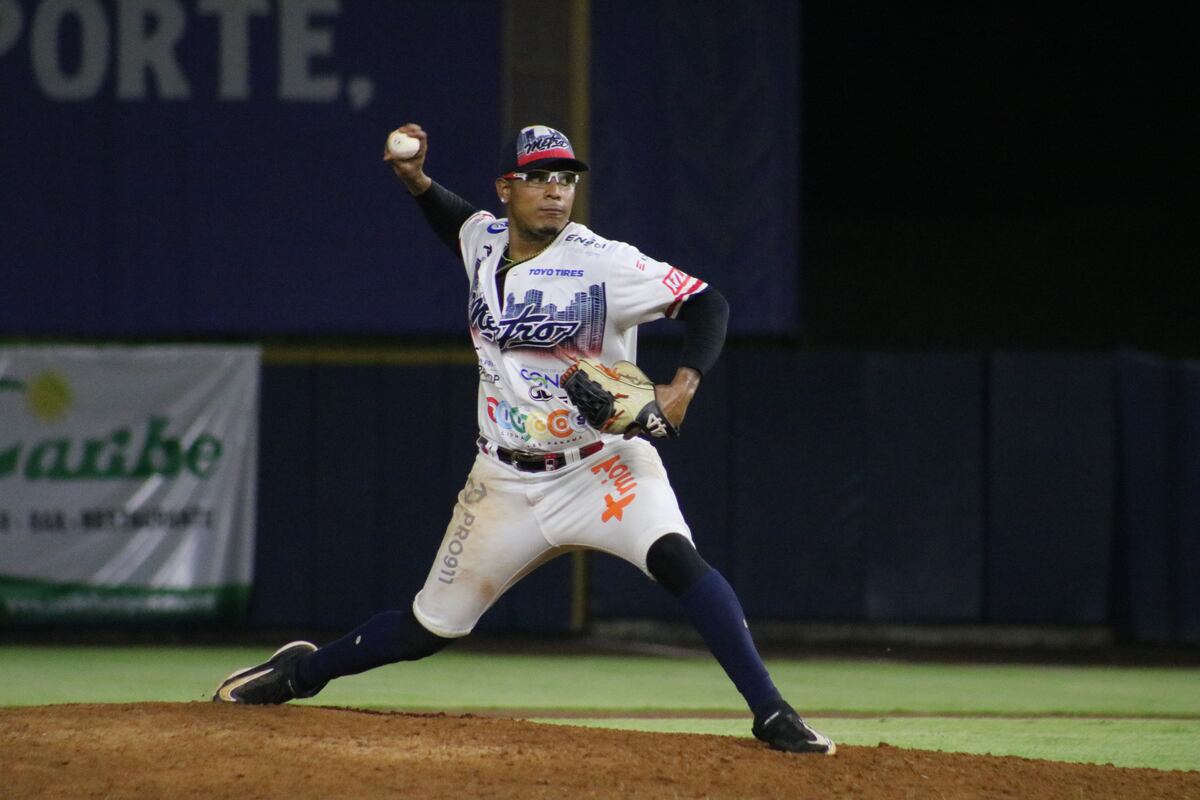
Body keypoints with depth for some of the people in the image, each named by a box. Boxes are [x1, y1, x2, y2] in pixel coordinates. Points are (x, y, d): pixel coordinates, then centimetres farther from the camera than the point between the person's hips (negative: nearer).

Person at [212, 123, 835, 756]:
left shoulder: (603, 263, -16)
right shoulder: (483, 241, 1)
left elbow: (706, 303, -18)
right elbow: (457, 222, 27)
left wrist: (684, 383, -34)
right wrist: (415, 180, 8)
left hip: (600, 465, -4)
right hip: (507, 482, 4)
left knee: (674, 556, -32)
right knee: (429, 629, 11)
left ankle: (771, 715, -31)